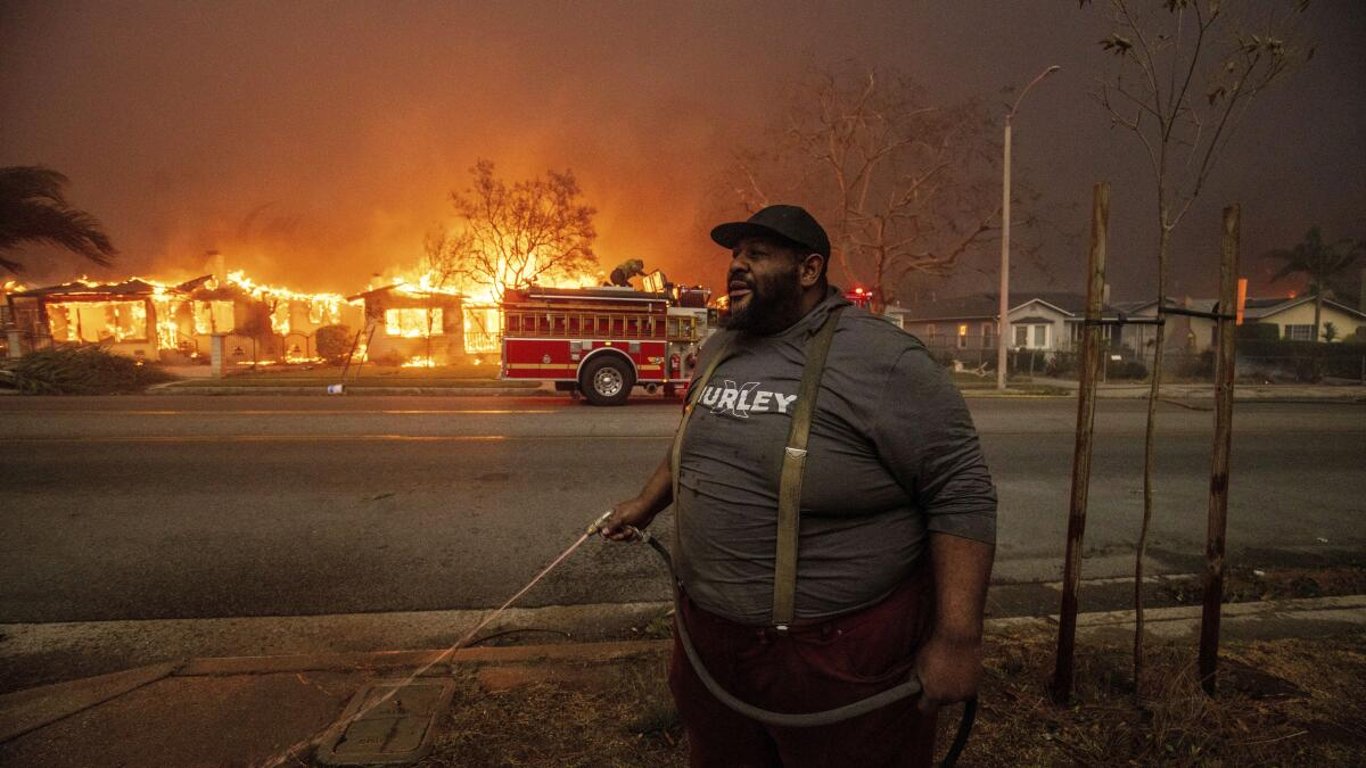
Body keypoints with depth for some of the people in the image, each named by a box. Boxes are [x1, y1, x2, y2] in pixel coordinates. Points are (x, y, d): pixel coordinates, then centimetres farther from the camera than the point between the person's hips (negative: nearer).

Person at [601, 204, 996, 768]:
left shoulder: (881, 360, -18)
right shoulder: (718, 350, 5)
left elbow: (960, 493, -18)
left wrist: (956, 639, -19)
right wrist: (647, 504, 26)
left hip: (841, 652, -6)